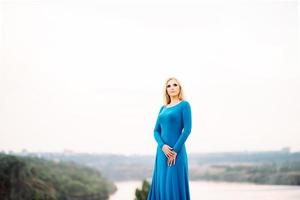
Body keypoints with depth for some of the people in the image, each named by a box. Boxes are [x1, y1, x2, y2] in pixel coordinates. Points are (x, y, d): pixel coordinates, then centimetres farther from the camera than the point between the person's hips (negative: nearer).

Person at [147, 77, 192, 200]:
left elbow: (187, 129, -11)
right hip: (162, 152, 6)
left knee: (175, 185, -5)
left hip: (176, 151, -6)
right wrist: (162, 146, -9)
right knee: (161, 184, 7)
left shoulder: (184, 105, -2)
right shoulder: (163, 108, 16)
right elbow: (156, 131, 10)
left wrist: (175, 150, -16)